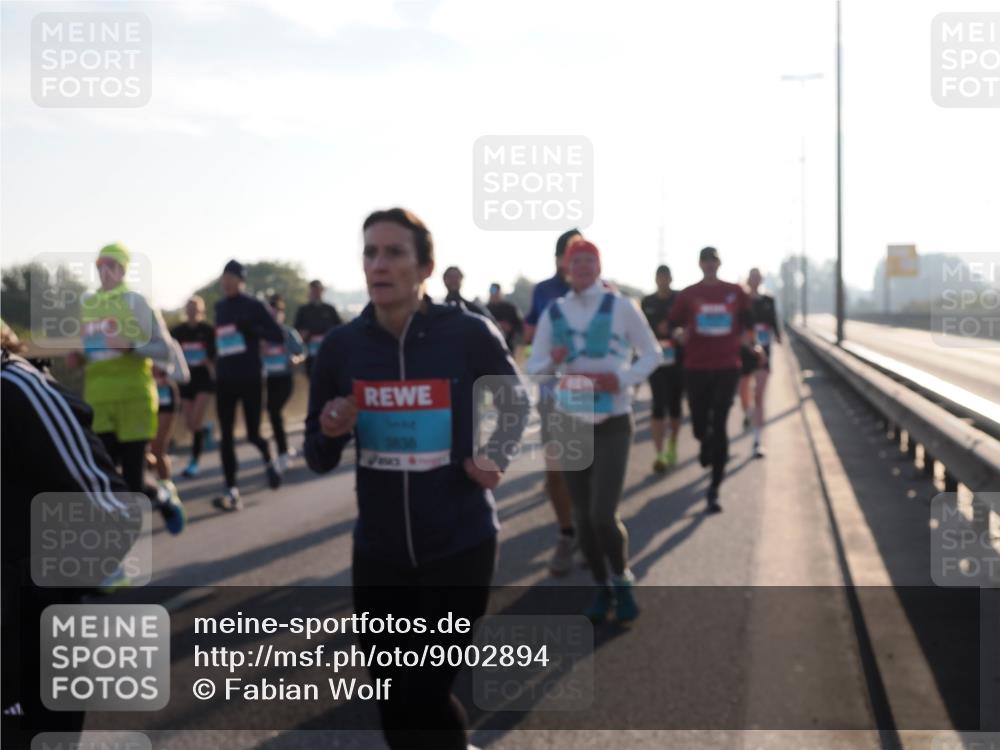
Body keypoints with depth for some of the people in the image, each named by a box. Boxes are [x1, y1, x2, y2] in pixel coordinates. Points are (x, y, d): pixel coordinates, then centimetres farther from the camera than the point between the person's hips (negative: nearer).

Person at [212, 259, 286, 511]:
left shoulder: (254, 306, -4)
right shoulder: (220, 307, 12)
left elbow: (279, 336, -10)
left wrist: (251, 329, -22)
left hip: (250, 378, -5)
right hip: (224, 379, 5)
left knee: (253, 434, -2)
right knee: (226, 436, -2)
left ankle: (269, 460, 32)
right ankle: (232, 492, -1)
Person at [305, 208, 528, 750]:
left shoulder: (469, 335, -13)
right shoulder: (341, 345, -6)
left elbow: (514, 400, 9)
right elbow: (318, 459, 3)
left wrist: (496, 455, -8)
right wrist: (330, 433, -18)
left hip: (460, 547, -3)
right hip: (378, 551, 3)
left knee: (427, 695, -3)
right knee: (391, 699, 13)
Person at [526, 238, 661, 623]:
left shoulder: (622, 307, -4)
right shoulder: (553, 312, 4)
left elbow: (652, 354, 3)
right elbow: (532, 368, 8)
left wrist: (624, 379, -14)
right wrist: (552, 362, -14)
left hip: (612, 422, -3)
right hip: (570, 422, 4)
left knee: (603, 515, -12)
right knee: (582, 517, 8)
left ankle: (622, 580, 14)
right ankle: (602, 588, 26)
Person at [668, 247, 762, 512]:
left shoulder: (735, 292, 5)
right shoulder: (688, 294, 4)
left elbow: (747, 324, 14)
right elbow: (674, 324, 9)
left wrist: (752, 346, -2)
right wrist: (680, 334, -12)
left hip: (727, 366, -1)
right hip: (696, 368, 1)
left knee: (719, 426, -6)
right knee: (700, 425, 5)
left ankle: (714, 489, -3)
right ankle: (708, 447, 44)